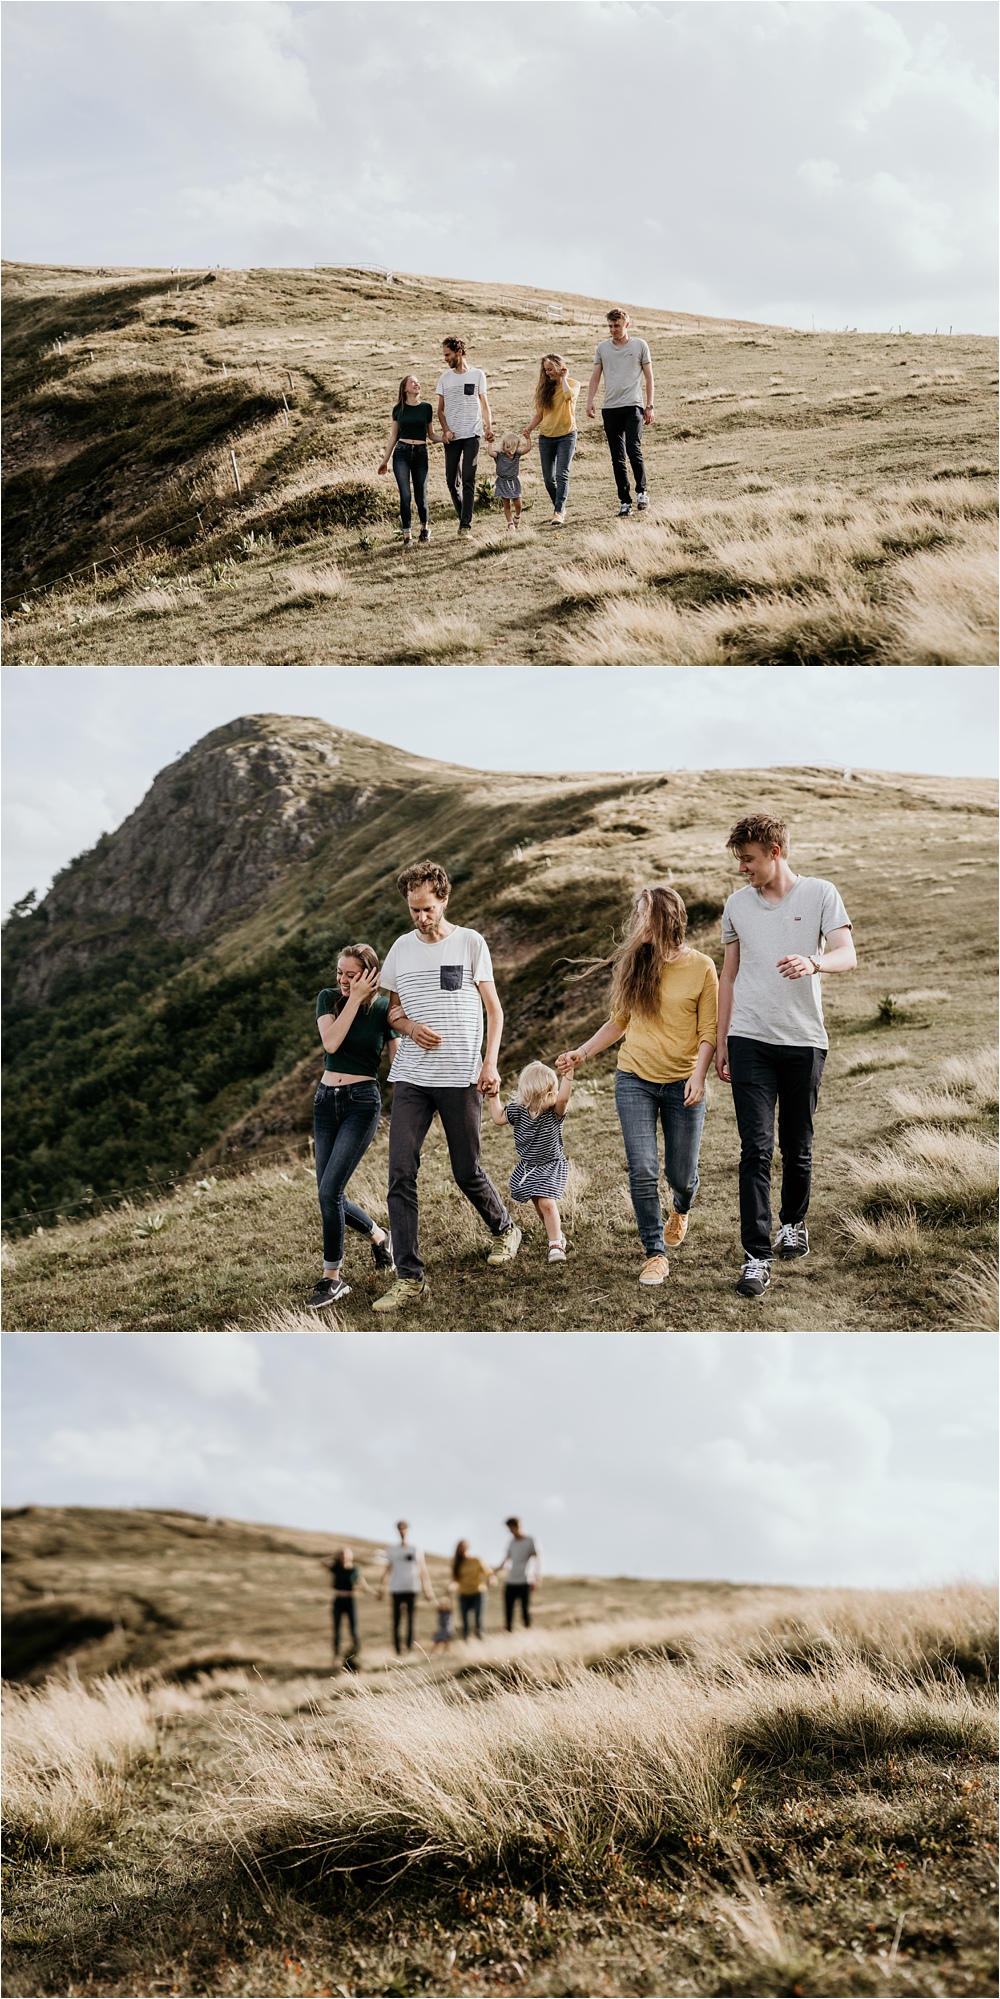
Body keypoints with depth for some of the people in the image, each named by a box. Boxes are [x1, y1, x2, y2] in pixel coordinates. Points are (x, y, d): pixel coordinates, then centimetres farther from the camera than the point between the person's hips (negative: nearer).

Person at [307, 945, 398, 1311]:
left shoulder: (384, 1009, -5)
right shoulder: (329, 998, 2)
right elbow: (331, 1043, -14)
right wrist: (355, 999, -16)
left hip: (362, 1102, -5)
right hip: (326, 1100, 5)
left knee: (329, 1190, -16)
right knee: (330, 1196, 7)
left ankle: (332, 1279, -6)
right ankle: (378, 1236, 35)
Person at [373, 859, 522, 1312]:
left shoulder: (470, 943, 1)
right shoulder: (401, 949, 11)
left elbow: (494, 1009, 3)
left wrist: (490, 1063, -8)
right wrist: (409, 1027, -4)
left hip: (461, 1077, -3)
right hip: (410, 1079, 3)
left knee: (467, 1172, 5)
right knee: (400, 1173, -9)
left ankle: (504, 1229, 37)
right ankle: (410, 1277, -7)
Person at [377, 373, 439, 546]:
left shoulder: (426, 408, 8)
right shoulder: (399, 409, 7)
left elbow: (431, 434, 12)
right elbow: (394, 436, 13)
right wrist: (385, 461, 14)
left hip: (420, 453, 0)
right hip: (401, 453, 0)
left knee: (420, 496, 1)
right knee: (405, 495, -10)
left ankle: (425, 527, 27)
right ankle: (407, 535, -3)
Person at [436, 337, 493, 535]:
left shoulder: (477, 375, 5)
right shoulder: (445, 377, 10)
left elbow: (484, 404, 11)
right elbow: (440, 409, 11)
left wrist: (488, 427, -3)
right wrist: (445, 430, -5)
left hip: (472, 434, -3)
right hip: (452, 436, 3)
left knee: (468, 480, -11)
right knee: (452, 480, 4)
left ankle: (465, 525, -13)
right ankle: (463, 517, 21)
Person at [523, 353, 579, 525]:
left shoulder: (573, 384, -1)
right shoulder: (545, 387, 9)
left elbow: (569, 395, -26)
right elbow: (539, 413, 9)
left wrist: (563, 378, -11)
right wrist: (530, 427, -8)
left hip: (566, 435, -4)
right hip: (546, 437, 4)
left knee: (562, 474, -15)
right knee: (548, 478, 4)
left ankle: (559, 512, -20)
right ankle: (559, 507, 22)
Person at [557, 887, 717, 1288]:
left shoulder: (701, 968, -5)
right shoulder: (632, 965, 4)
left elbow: (709, 1032, -4)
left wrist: (698, 1076, -16)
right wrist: (581, 1053, 8)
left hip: (682, 1084, -2)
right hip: (635, 1081, 2)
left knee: (681, 1173, 7)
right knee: (642, 1170, -9)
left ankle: (681, 1208, 44)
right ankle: (655, 1254, 1)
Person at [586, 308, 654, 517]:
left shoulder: (640, 346, 7)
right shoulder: (602, 347, 13)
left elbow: (648, 377, 8)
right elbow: (595, 376, 13)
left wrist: (649, 406, 1)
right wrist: (589, 401, -1)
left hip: (633, 406, -3)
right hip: (610, 408, 3)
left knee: (634, 449, -18)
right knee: (617, 458, 2)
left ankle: (641, 491, 1)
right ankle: (625, 501, 6)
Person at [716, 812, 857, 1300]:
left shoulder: (819, 894, 1)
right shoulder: (738, 903, 11)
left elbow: (847, 956, -9)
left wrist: (812, 962, -32)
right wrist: (720, 1041, 16)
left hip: (804, 1039, -1)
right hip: (750, 1040, 1)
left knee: (797, 1146, 9)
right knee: (756, 1149, -8)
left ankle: (793, 1222, 35)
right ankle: (756, 1256, -10)